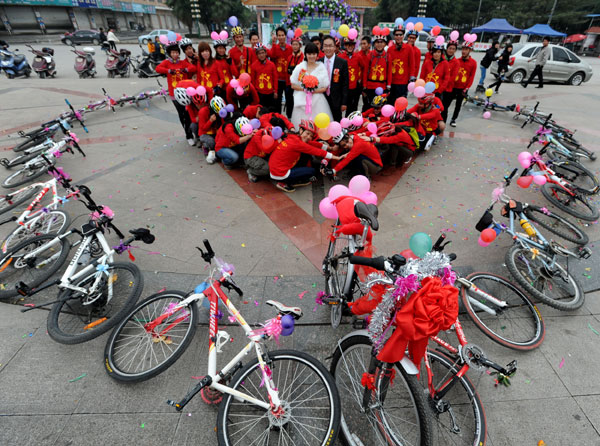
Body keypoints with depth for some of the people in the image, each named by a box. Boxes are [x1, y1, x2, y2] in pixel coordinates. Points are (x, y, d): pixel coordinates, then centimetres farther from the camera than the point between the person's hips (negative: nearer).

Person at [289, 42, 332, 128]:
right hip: (302, 101, 1)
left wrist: (314, 91, -15)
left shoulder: (321, 67, 5)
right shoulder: (300, 67, 6)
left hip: (318, 102, 0)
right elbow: (293, 85, 5)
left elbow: (325, 88, 2)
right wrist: (304, 89, -12)